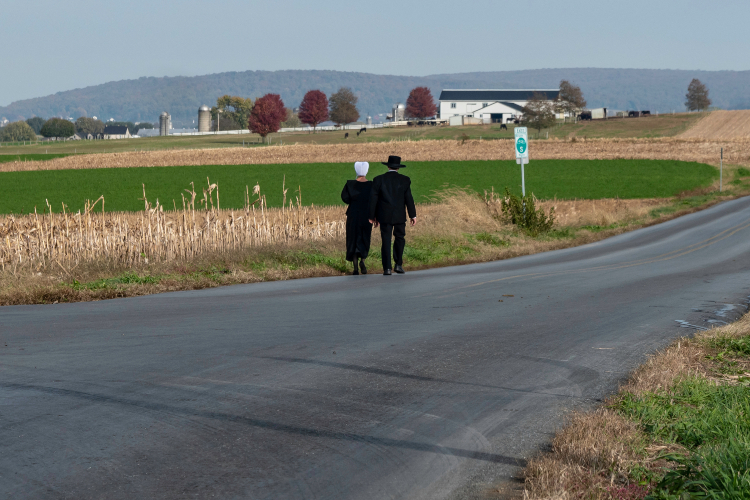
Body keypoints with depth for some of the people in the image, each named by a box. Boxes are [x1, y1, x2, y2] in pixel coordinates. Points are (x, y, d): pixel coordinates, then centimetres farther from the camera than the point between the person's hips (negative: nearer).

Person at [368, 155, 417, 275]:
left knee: (386, 241, 1)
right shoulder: (405, 180, -1)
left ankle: (387, 268, -3)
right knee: (399, 238, 16)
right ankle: (398, 264, 10)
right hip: (400, 216, 0)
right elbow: (409, 199, -2)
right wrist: (413, 215, 4)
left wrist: (372, 216, 8)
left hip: (384, 216, 0)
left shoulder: (378, 180, 0)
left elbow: (373, 199, 1)